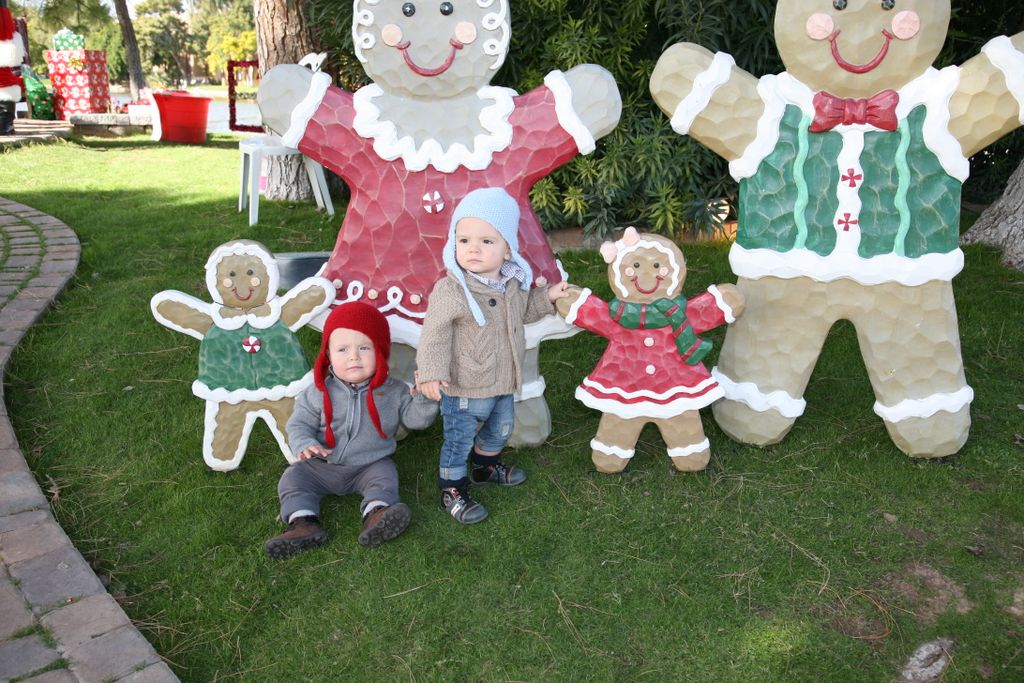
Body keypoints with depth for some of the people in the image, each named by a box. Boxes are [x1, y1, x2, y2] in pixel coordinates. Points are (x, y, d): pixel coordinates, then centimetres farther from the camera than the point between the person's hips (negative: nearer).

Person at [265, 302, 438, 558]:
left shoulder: (393, 391, -9)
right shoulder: (319, 393, -9)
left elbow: (416, 418, -10)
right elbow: (299, 424, -5)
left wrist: (423, 397, -29)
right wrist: (304, 445, -26)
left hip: (370, 465, -1)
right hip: (321, 465, 1)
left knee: (385, 477, -25)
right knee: (293, 477, -13)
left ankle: (377, 515, -39)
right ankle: (303, 523, -24)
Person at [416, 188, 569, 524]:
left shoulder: (514, 283, -3)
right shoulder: (449, 290, -25)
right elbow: (435, 335, -21)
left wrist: (548, 297, 8)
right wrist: (431, 372, -28)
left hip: (503, 384, 7)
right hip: (463, 389, -7)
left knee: (500, 430, 27)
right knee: (458, 440, 8)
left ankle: (485, 467, 54)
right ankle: (453, 491, 28)